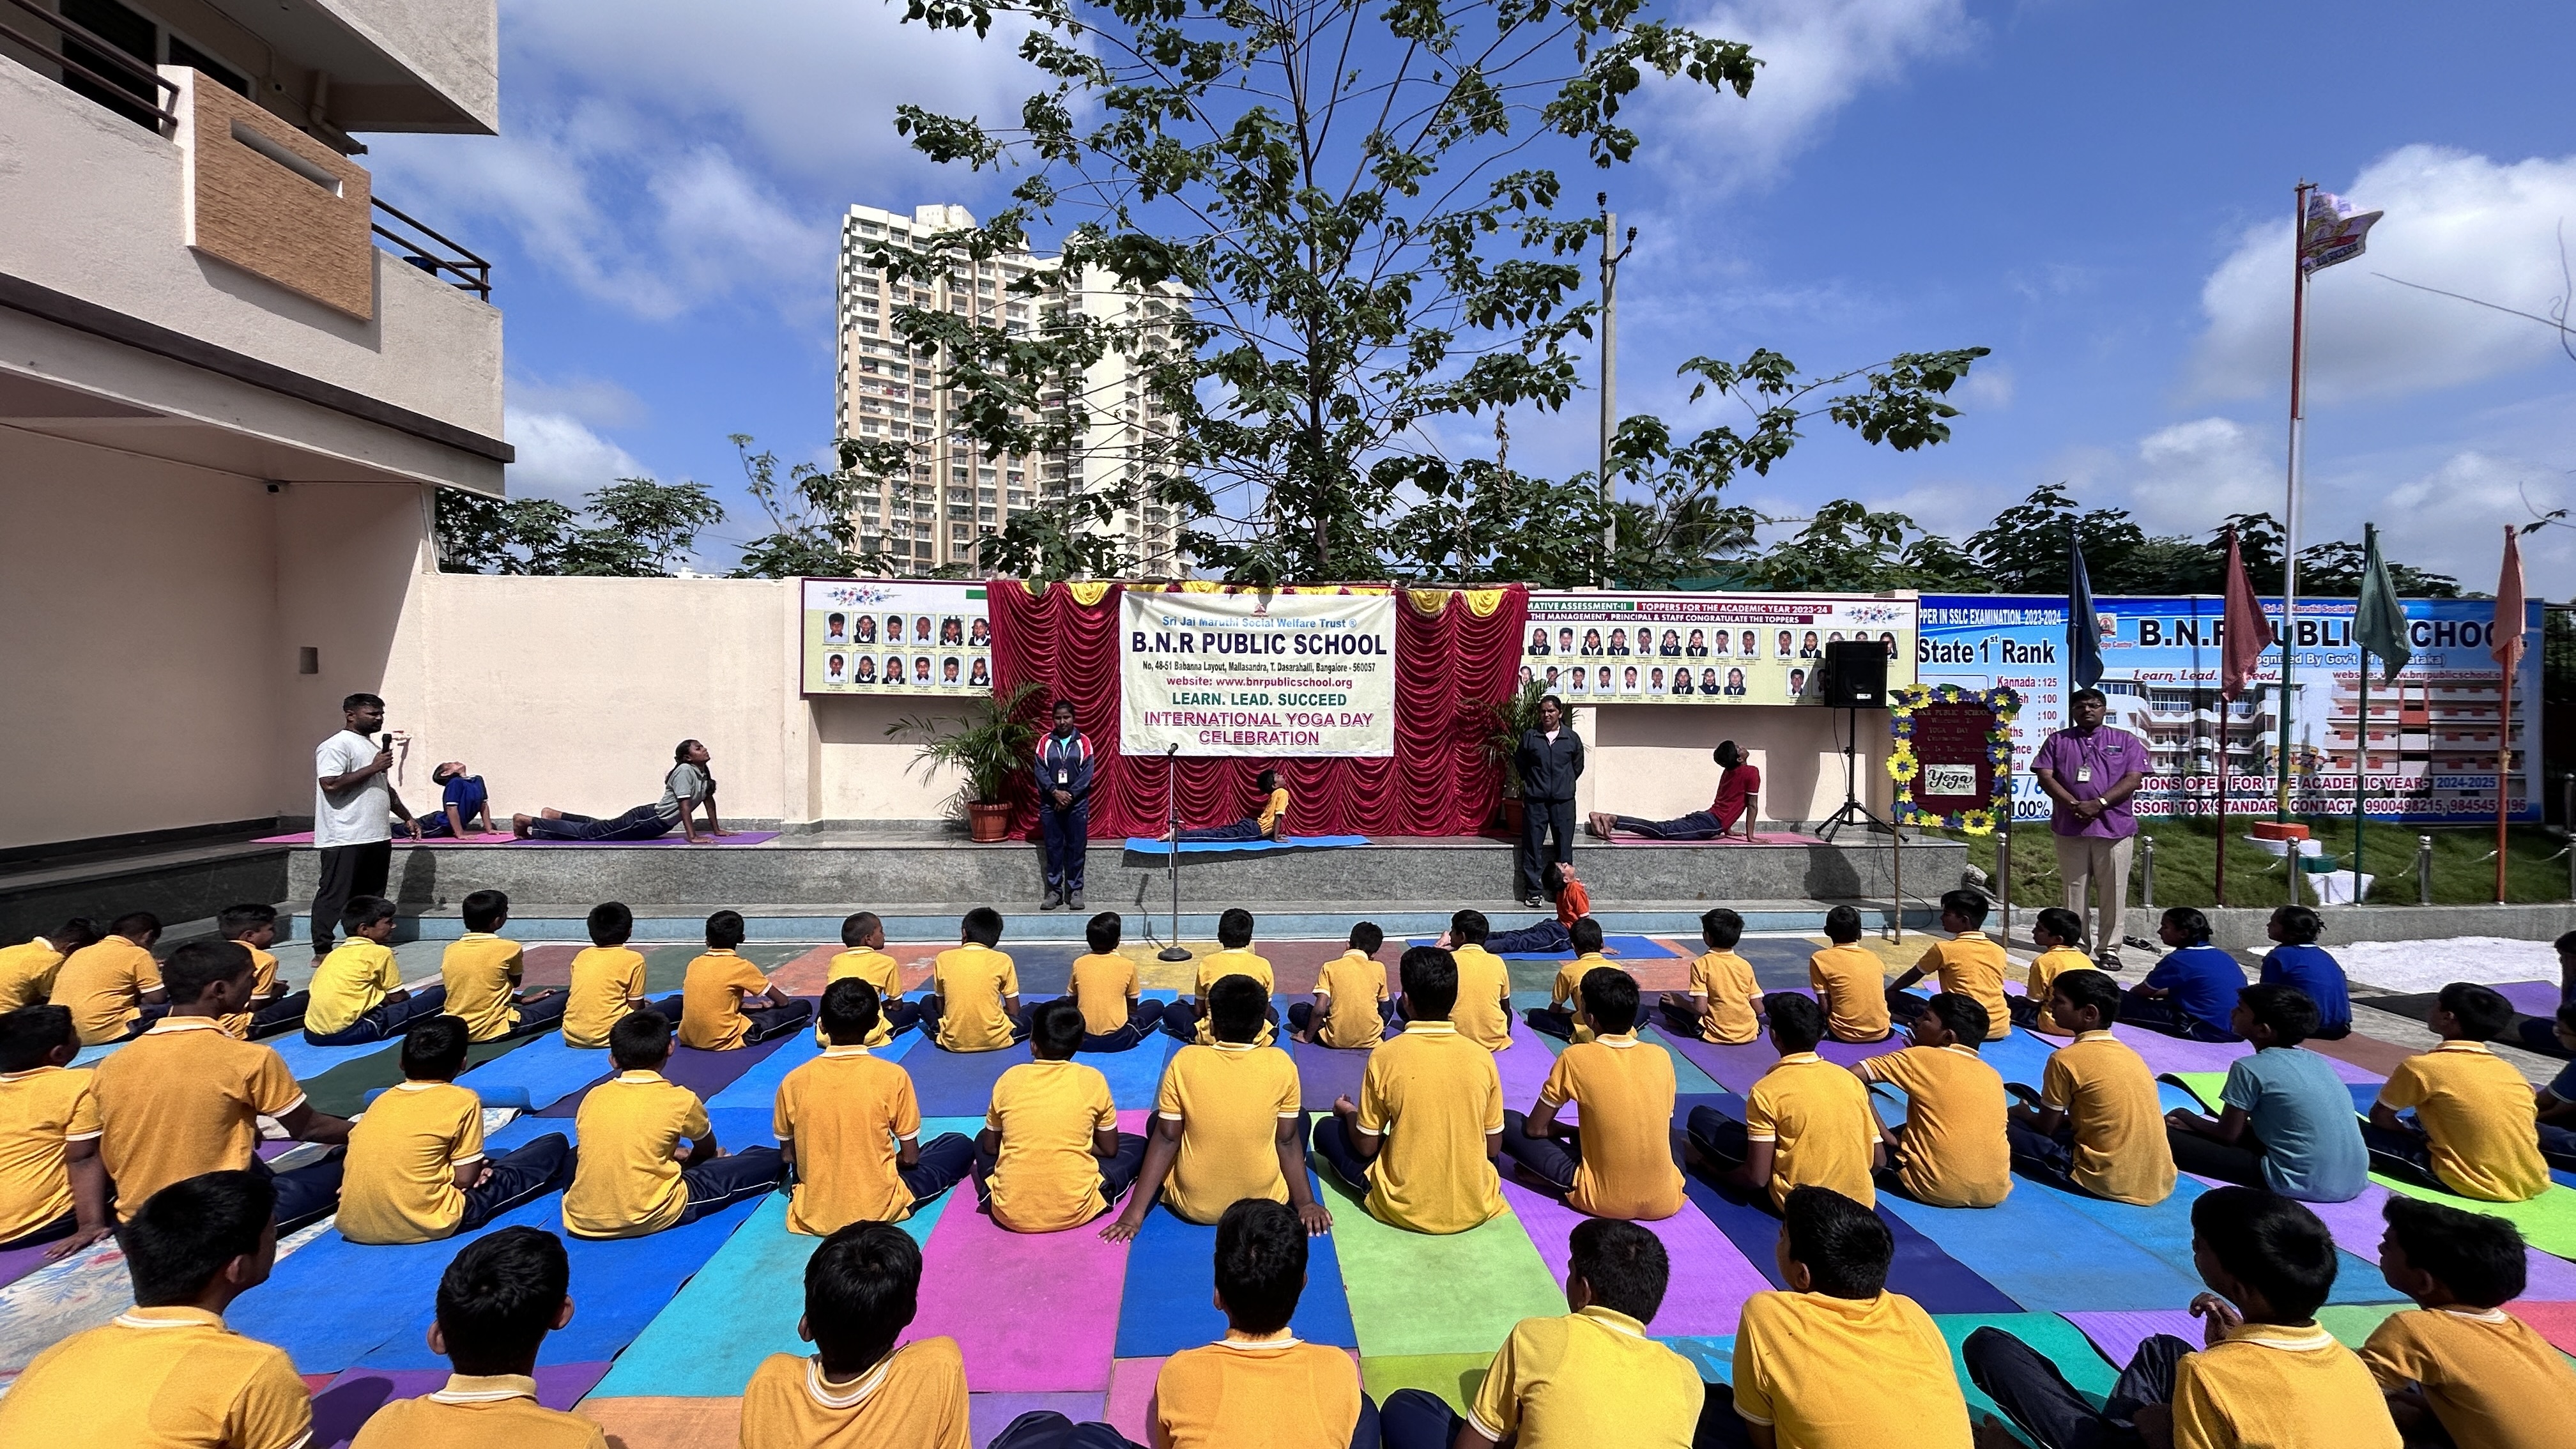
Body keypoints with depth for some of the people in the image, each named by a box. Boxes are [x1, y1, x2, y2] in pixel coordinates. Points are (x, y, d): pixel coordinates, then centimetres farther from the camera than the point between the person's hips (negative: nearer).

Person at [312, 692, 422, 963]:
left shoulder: (374, 747, 21)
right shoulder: (335, 746, -8)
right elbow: (330, 784, -21)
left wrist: (407, 818, 26)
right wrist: (372, 768, -17)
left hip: (378, 836, 9)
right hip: (345, 839, -9)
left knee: (371, 897, 12)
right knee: (333, 897, -3)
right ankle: (322, 951, 1)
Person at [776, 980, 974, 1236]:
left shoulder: (794, 1081, -11)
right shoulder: (892, 1076, -18)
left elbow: (787, 1157, 3)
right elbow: (910, 1157, -8)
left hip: (812, 1215, 1)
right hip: (880, 1208, -1)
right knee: (962, 1146, 16)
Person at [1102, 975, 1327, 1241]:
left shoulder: (1185, 1061, -14)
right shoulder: (1282, 1065, -13)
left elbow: (1166, 1138, -9)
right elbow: (1288, 1141, -6)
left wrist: (1135, 1212, -2)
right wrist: (1305, 1203, 6)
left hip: (1194, 1205, 0)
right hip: (1264, 1202, 0)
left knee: (1156, 1121, 24)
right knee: (1301, 1118, 24)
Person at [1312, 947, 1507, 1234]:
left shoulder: (1385, 1057, -17)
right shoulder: (1482, 1057, -11)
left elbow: (1366, 1147, -7)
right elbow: (1493, 1148, 1)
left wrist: (1348, 1111, 14)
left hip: (1405, 1209, 0)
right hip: (1475, 1208, 1)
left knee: (1327, 1129, 19)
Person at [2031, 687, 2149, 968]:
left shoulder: (2126, 741, 9)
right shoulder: (2058, 741, 10)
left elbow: (2134, 779, -1)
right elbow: (2045, 776, 1)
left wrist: (2099, 804, -14)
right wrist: (2074, 804, -13)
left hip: (2115, 826, 0)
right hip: (2069, 826, 1)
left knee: (2112, 891, 1)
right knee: (2073, 888, 5)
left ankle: (2109, 949, 9)